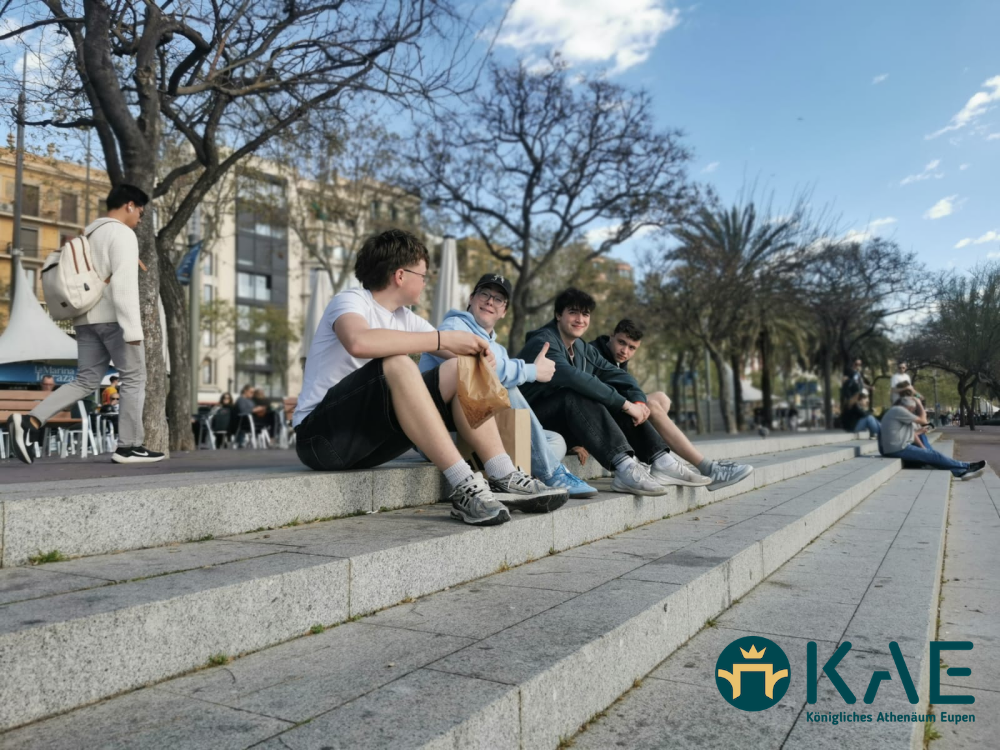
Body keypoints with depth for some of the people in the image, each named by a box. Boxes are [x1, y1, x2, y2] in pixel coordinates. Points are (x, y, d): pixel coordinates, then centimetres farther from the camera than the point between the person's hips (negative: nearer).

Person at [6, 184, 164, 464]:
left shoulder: (90, 234, 21)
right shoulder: (122, 233, -8)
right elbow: (124, 283, -19)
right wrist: (132, 328, -22)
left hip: (88, 318, 8)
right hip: (113, 317, -8)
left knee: (86, 381, 8)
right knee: (134, 378, 1)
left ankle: (29, 421, -6)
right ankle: (128, 446, 1)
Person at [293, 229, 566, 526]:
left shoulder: (405, 318, 11)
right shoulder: (350, 301, -11)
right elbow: (358, 342, -35)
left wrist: (476, 350, -14)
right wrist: (442, 338, -31)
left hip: (371, 436, 7)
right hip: (322, 435, -7)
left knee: (460, 371, -4)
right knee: (398, 365, -32)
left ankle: (504, 478, -15)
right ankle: (463, 486, -35)